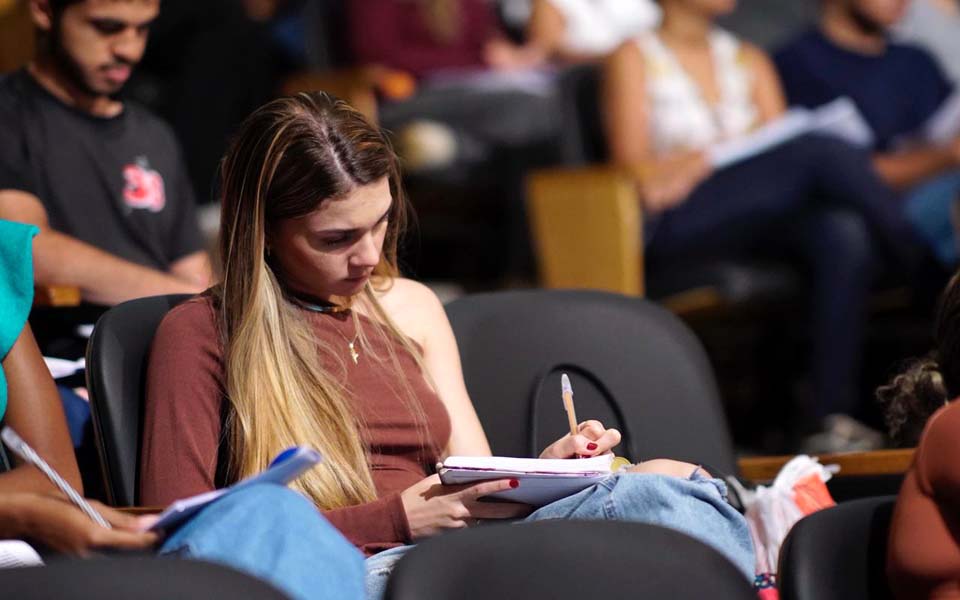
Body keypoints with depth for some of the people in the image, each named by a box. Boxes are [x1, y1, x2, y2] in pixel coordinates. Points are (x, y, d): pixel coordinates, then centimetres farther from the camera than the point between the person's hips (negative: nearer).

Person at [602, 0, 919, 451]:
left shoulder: (749, 60, 25)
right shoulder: (635, 59, 10)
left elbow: (780, 145, 10)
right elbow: (634, 168, -3)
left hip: (760, 222, 5)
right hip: (672, 228, -5)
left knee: (844, 233, -32)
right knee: (821, 151, -29)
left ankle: (831, 417, -37)